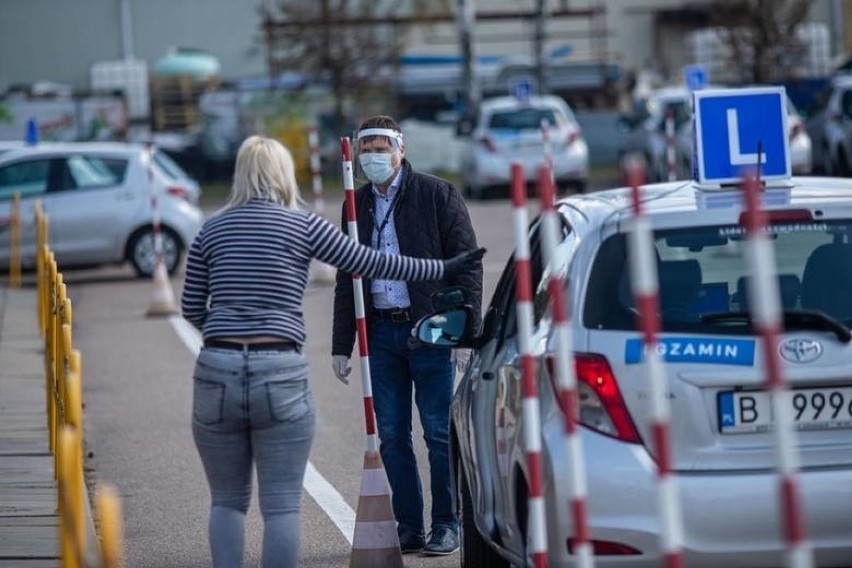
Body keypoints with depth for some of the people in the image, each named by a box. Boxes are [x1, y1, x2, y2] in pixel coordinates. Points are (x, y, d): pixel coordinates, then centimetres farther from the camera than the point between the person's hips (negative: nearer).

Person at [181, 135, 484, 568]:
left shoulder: (211, 231, 10)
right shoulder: (303, 226, 2)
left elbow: (191, 309, 16)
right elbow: (371, 263, 7)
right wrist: (443, 269, 17)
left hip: (217, 372, 3)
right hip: (281, 375, -2)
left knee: (227, 501, 13)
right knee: (281, 505, 3)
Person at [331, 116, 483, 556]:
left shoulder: (437, 195, -2)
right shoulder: (357, 205, 12)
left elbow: (467, 264, -4)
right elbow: (346, 277, 17)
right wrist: (341, 345, 12)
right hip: (380, 333, 5)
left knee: (439, 432, -1)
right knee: (392, 436, 5)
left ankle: (446, 526, 8)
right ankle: (408, 528, 13)